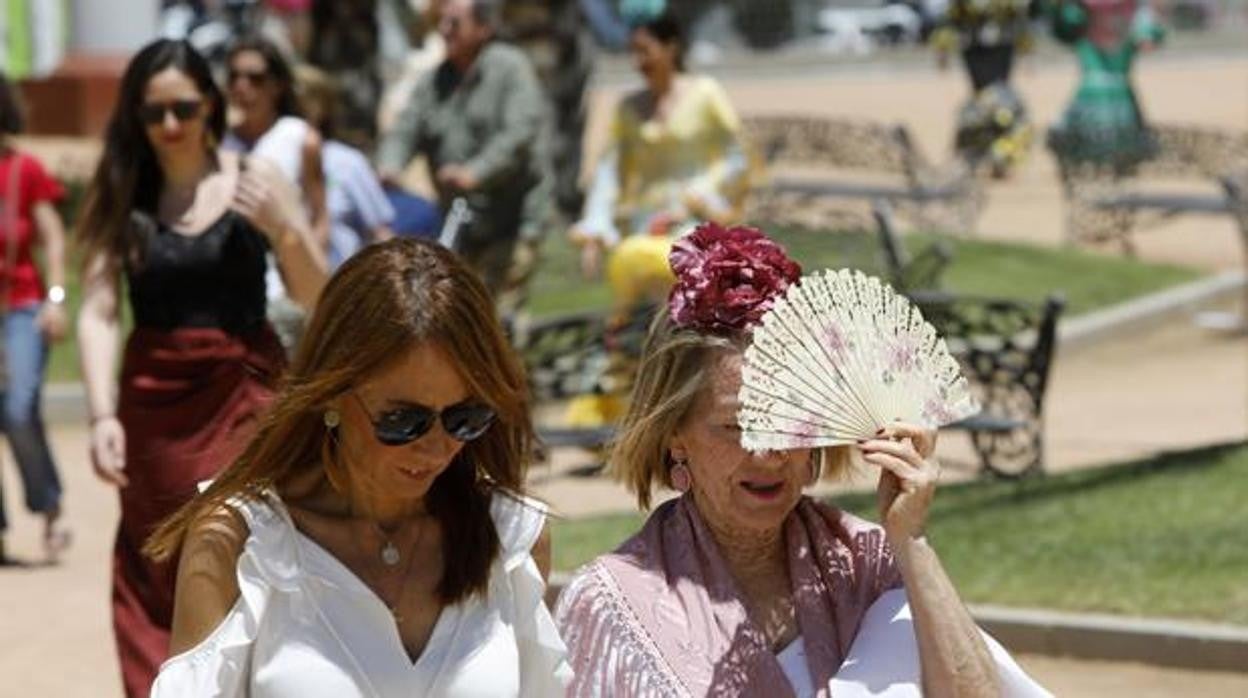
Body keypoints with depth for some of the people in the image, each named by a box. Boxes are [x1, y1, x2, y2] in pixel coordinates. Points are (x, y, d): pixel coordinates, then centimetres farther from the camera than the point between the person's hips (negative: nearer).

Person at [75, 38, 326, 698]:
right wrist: (102, 413, -17)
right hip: (153, 404, 2)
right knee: (155, 575, 5)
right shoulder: (121, 196, 3)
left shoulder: (254, 182, 1)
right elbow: (97, 311, -5)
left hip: (242, 399, -2)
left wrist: (283, 230, -17)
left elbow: (318, 300, 1)